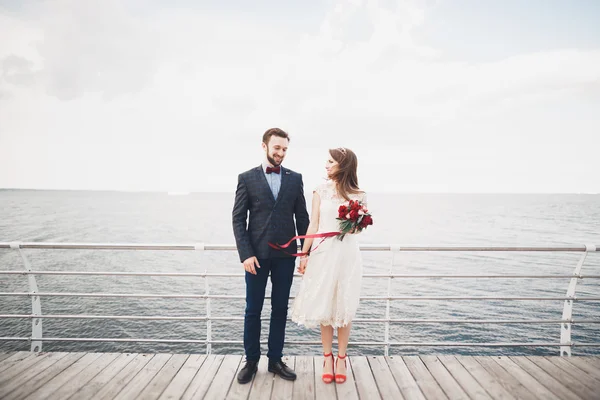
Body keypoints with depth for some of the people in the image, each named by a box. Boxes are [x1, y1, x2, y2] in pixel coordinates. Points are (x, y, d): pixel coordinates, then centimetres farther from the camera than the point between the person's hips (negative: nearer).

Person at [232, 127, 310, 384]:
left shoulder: (295, 178, 6)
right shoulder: (247, 178, 0)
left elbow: (302, 217, 7)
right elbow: (238, 219, -3)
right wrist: (245, 254, -11)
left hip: (285, 254, 2)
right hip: (256, 254, -2)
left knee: (280, 309, 11)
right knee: (253, 310, 8)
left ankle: (275, 360, 25)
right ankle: (251, 361, 25)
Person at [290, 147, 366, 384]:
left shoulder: (358, 195, 0)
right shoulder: (320, 191, 2)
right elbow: (313, 226, 2)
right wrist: (304, 255, -1)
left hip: (346, 253, -1)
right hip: (322, 253, 1)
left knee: (344, 307, 7)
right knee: (324, 307, 7)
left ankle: (341, 359, 22)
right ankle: (327, 357, 22)